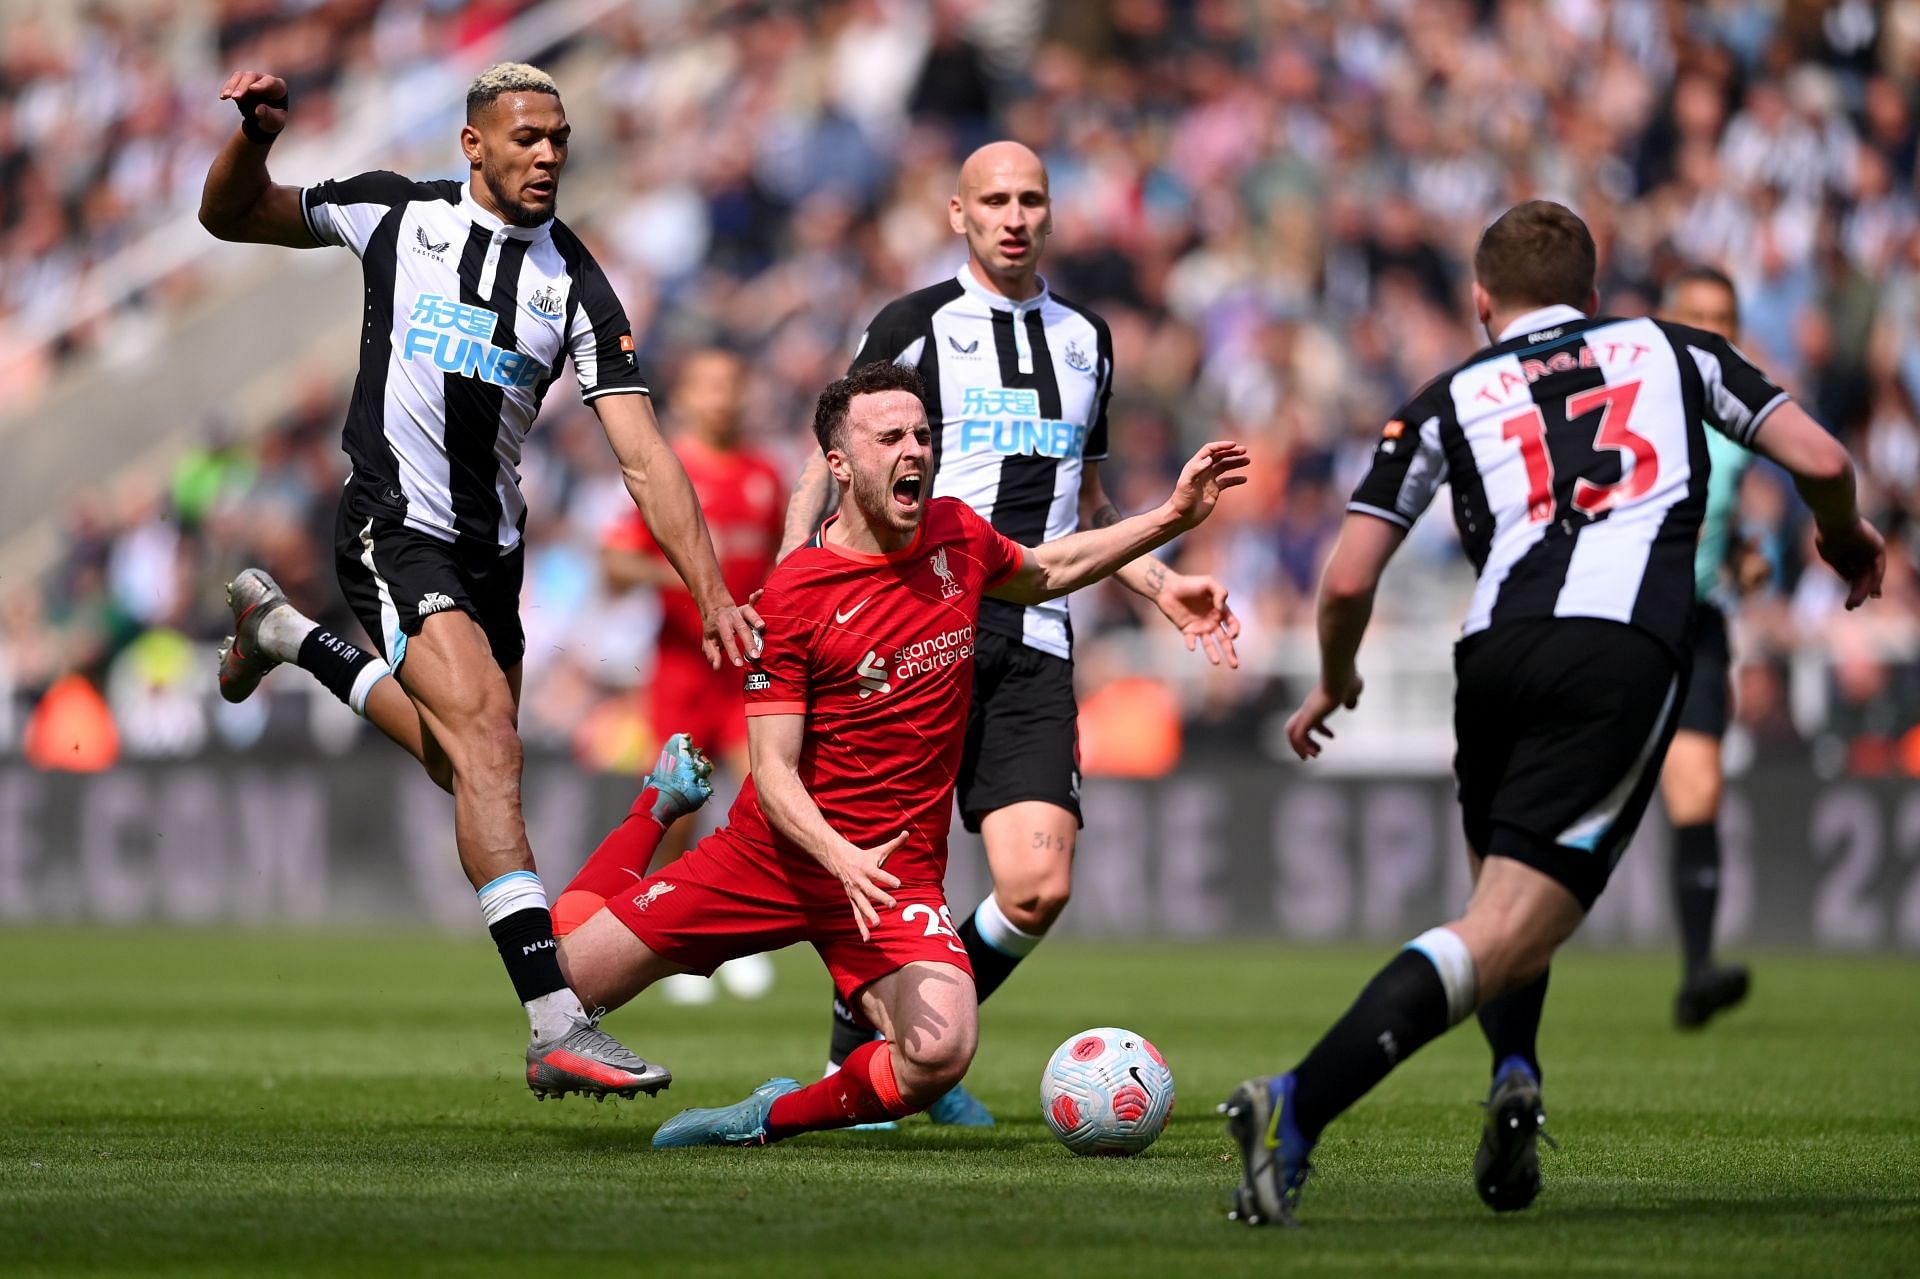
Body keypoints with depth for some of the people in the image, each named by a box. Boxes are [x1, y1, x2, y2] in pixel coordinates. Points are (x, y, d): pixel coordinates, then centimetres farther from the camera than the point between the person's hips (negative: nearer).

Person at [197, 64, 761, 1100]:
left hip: (491, 547, 5)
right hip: (394, 532, -5)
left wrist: (712, 595, -14)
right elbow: (230, 217, 11)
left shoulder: (574, 283, 0)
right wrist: (254, 137, -10)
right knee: (487, 746, -22)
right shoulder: (396, 213, -2)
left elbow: (642, 455, -5)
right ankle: (555, 1026, -31)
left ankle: (285, 633, 43)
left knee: (471, 760, 19)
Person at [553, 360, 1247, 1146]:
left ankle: (778, 1116, 1)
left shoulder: (957, 536, 2)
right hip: (773, 850, -2)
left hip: (898, 867, 2)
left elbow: (1043, 573, 27)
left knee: (939, 1057, -28)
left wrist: (1173, 517, 19)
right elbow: (773, 772, -15)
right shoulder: (794, 593, -13)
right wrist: (841, 860, -33)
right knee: (565, 978, 0)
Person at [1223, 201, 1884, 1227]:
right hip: (1627, 652, -2)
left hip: (1496, 647, 2)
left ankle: (1513, 1074, 1)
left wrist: (1334, 682, 35)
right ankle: (1297, 1109, -27)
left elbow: (1347, 581, 15)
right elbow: (1820, 461, 17)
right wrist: (1846, 539, 39)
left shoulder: (1447, 400, 22)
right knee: (1504, 934, -9)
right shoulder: (1671, 350, 24)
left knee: (1508, 896, 28)